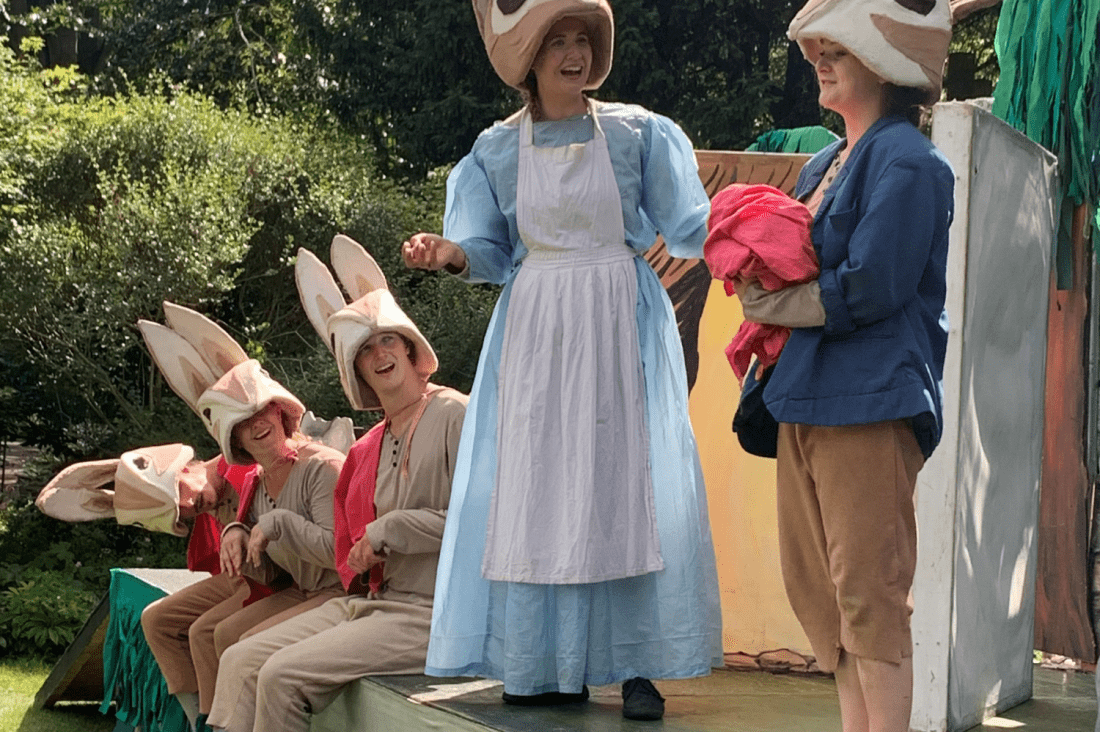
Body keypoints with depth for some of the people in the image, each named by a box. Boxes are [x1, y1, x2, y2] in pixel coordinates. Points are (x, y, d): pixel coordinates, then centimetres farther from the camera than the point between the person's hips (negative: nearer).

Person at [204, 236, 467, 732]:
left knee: (284, 674, -20)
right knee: (241, 662, -3)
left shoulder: (453, 416, -8)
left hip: (430, 614, -8)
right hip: (371, 602, 8)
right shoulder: (368, 447, 16)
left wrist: (387, 530, -13)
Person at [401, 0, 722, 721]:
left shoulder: (638, 134, 4)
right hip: (535, 331, 2)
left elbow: (688, 227, 3)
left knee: (628, 482, -6)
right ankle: (548, 667, 8)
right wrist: (451, 252, -13)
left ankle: (636, 667, -1)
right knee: (537, 487, -1)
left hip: (622, 324, -1)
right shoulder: (497, 149, 8)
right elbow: (491, 253, 7)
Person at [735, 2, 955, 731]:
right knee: (818, 585, 12)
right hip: (809, 397, 9)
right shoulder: (826, 164, 18)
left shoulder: (906, 161, -10)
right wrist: (764, 280, 0)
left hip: (871, 401, -9)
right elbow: (793, 262, 23)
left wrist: (770, 304, -5)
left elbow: (868, 290, -18)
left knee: (868, 590, -7)